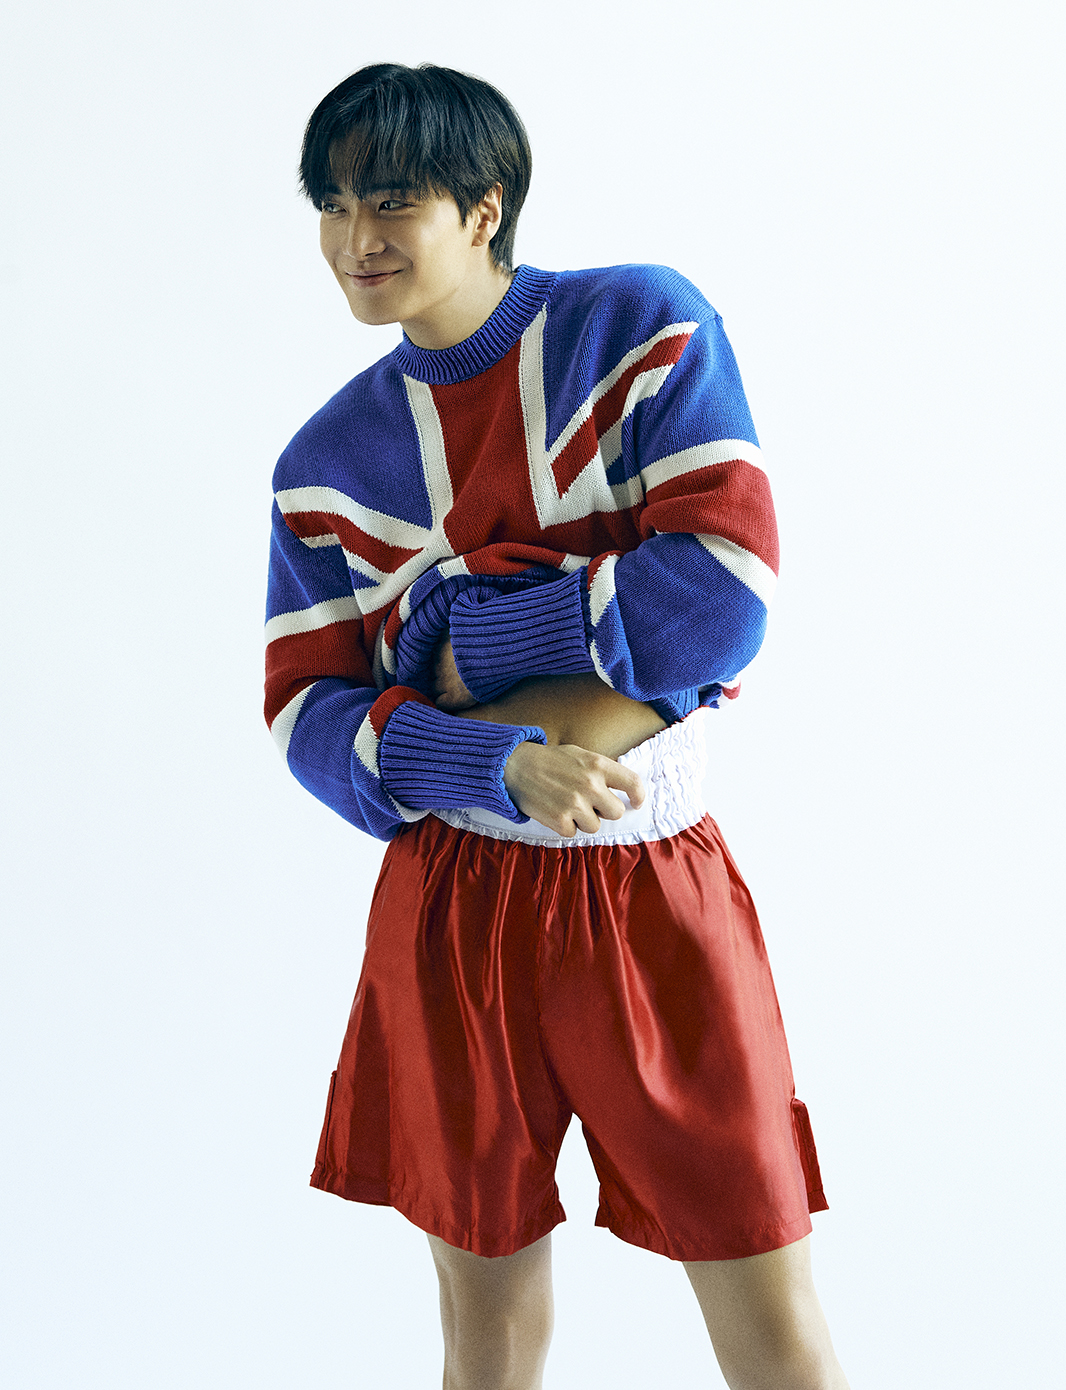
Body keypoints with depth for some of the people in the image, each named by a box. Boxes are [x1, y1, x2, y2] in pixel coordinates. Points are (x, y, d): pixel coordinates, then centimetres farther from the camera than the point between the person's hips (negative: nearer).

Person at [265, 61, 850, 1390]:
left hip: (655, 890, -2)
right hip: (452, 902, 3)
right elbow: (305, 715, -1)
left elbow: (724, 585, -14)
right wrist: (498, 765, -19)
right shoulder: (326, 459, 5)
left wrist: (465, 626, -11)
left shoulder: (646, 325, -4)